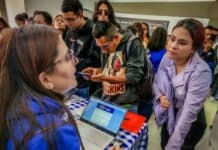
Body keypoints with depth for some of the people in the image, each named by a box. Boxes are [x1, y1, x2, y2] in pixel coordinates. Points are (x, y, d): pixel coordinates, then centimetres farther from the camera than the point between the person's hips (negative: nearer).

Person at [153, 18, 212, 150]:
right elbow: (156, 83, 1)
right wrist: (160, 97, -20)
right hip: (168, 116, 5)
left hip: (190, 125, -4)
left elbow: (188, 114, -33)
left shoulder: (201, 73, -31)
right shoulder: (167, 58, -13)